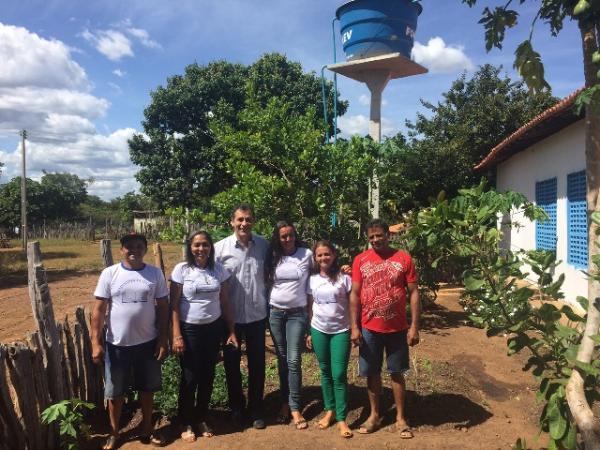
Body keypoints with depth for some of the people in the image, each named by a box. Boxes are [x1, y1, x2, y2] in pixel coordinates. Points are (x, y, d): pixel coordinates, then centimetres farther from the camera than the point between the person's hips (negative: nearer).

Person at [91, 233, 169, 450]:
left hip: (147, 342, 1)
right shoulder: (109, 273, -7)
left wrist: (163, 340, -3)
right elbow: (99, 309, -5)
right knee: (115, 391, 14)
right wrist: (96, 342, -9)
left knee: (147, 388, 16)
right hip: (117, 344, -1)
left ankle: (147, 429, 36)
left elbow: (163, 307, 0)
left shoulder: (155, 273, -4)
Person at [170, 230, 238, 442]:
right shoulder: (181, 269, -9)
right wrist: (176, 335, -13)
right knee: (190, 377, 7)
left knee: (208, 375, 12)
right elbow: (174, 305, -8)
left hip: (214, 328, 3)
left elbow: (224, 302, 5)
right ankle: (187, 423, 25)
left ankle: (202, 419, 32)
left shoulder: (219, 269, 0)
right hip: (190, 329, -3)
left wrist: (231, 331, 3)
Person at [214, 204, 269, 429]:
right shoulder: (220, 248, -10)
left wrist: (269, 305, 4)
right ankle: (236, 408, 35)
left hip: (257, 315, 1)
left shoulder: (263, 245, -4)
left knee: (257, 364, 13)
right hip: (231, 316, -1)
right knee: (232, 363, 14)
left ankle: (256, 410, 31)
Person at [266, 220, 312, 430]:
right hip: (275, 312, 3)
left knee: (294, 360, -5)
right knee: (282, 359, 11)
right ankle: (285, 402, 24)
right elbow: (267, 281, 11)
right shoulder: (273, 256, 3)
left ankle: (294, 407, 5)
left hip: (297, 313, -3)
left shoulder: (307, 254, -5)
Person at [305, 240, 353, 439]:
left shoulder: (344, 278, -6)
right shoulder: (312, 280, 2)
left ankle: (341, 418, 8)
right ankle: (329, 410, 27)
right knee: (325, 372, 13)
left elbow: (352, 305, -2)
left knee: (339, 375, -2)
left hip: (341, 331, -3)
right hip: (319, 331, 3)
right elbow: (310, 307, 8)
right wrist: (309, 332, 8)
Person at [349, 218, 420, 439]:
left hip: (397, 328, -1)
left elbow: (413, 293, -3)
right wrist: (354, 327, -5)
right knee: (372, 372, 13)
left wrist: (414, 326, -7)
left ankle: (400, 419, 27)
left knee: (397, 373, 12)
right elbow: (355, 295, -1)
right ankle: (374, 415, 31)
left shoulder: (403, 258, -5)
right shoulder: (360, 260, -2)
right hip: (369, 328, 1)